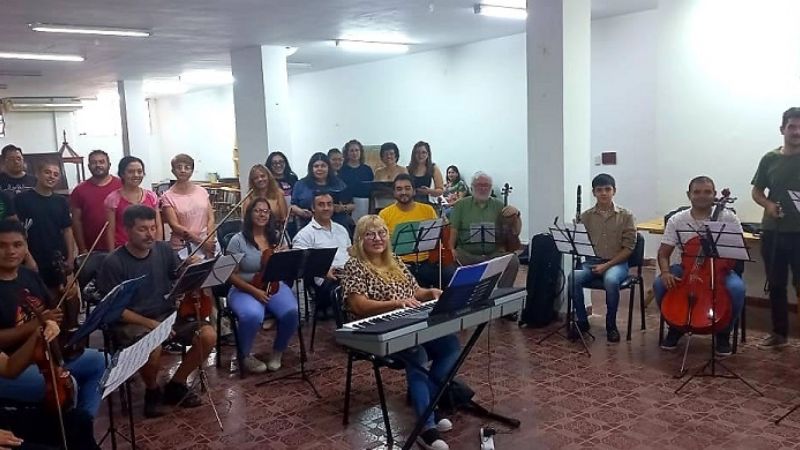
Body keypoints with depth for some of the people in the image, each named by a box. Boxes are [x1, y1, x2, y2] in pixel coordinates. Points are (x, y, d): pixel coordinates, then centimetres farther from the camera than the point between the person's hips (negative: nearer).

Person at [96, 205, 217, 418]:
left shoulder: (164, 249, 1)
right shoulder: (113, 263, -13)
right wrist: (150, 323, -21)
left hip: (168, 314, 5)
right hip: (132, 322, -5)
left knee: (208, 335, -18)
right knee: (153, 349, -37)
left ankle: (176, 385, 6)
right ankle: (152, 390, 0)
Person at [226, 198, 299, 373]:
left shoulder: (276, 237, 8)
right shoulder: (238, 240, -4)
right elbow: (231, 274, -6)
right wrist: (254, 291, -17)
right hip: (244, 290, -3)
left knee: (291, 312, -27)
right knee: (253, 316, -36)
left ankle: (278, 351, 3)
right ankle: (245, 355, -3)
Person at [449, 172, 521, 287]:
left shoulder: (499, 205, 14)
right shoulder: (461, 205, 11)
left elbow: (515, 232, 11)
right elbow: (453, 230, 2)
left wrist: (515, 215, -8)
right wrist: (452, 249, -15)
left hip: (494, 253, 1)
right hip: (467, 253, -1)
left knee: (513, 261, -26)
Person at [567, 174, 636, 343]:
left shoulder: (625, 216, 0)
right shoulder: (586, 216, 6)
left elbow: (628, 247, -3)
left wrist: (607, 265, -13)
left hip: (617, 263, -2)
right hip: (591, 262, 2)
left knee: (610, 280, -37)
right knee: (573, 277, -29)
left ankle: (611, 325, -13)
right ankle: (582, 321, -8)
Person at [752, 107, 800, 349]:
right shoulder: (770, 159, 5)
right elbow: (756, 192, 13)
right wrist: (768, 204, -9)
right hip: (772, 232, 3)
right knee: (776, 285, 12)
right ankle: (779, 333, 25)